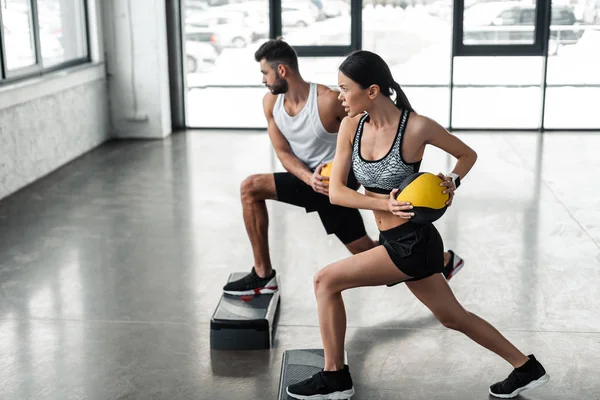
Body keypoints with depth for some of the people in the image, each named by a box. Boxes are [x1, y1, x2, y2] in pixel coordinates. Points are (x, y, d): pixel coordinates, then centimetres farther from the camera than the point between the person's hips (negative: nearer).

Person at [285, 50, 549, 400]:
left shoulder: (417, 128, -17)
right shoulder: (351, 127, -3)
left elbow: (468, 155, 0)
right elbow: (336, 192, -6)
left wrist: (453, 183, -18)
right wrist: (384, 204, -20)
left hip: (413, 242, -7)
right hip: (397, 241, 7)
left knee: (326, 281, -9)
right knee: (453, 317, 20)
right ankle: (527, 369, 38)